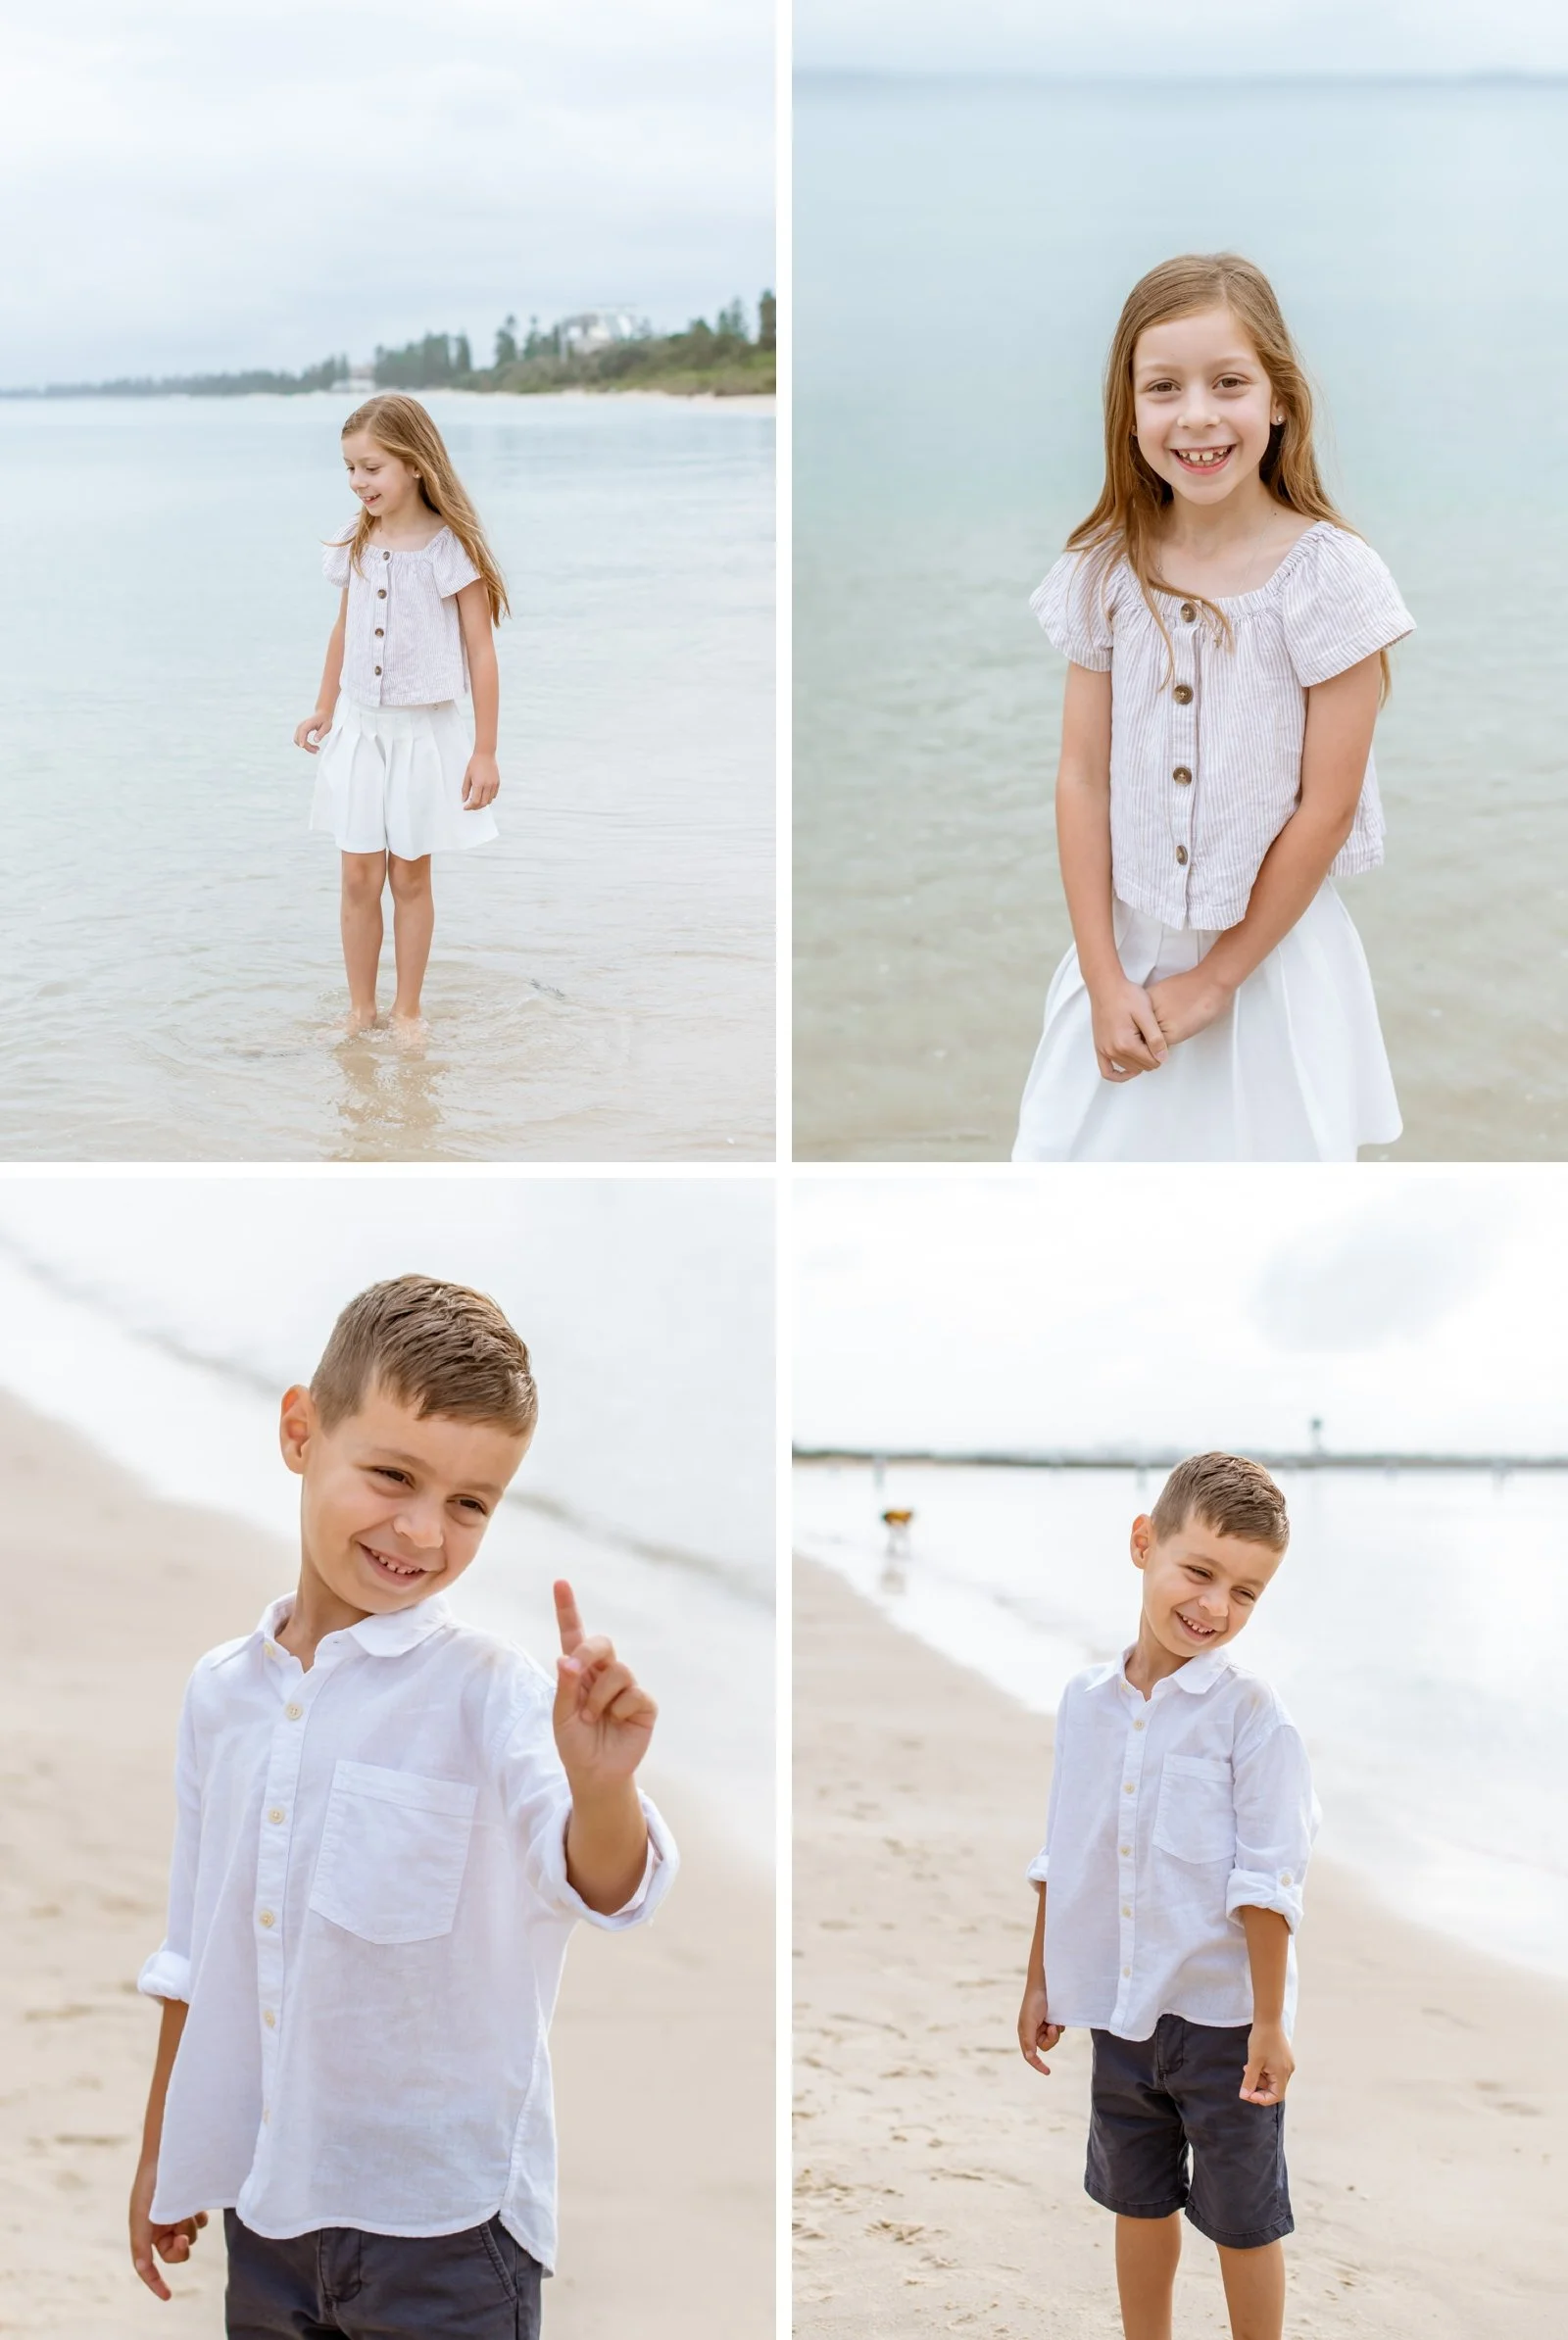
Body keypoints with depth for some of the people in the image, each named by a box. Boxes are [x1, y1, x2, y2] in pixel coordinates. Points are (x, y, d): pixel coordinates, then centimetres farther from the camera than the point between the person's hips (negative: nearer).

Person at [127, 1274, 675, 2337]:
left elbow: (603, 1888, -29)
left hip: (443, 2219, -4)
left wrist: (600, 1783, -50)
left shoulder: (491, 1692, -13)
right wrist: (160, 2155, 18)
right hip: (264, 2205, 5)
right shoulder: (222, 1691, 2)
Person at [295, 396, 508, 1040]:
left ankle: (407, 1010, 19)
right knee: (359, 877, 4)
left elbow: (481, 652, -11)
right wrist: (324, 711, 20)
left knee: (410, 876, 6)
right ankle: (360, 1008, 16)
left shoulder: (452, 548, -13)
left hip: (423, 731, -3)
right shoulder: (356, 544, 1)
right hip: (359, 728, 4)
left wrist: (485, 752, -12)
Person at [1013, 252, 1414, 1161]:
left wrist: (1215, 979, -9)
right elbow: (1084, 780, -2)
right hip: (1125, 951, 3)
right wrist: (1105, 977, -7)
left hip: (1274, 953, -3)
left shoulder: (1328, 574, -13)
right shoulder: (1106, 570, -3)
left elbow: (1326, 807, -12)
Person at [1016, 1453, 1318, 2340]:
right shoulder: (1087, 1700, 1)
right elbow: (1062, 1859, 10)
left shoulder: (1252, 1714, -14)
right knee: (1139, 2201, 20)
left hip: (1222, 2014, -5)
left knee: (1243, 2216, 9)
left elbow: (1267, 1882, -14)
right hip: (1120, 2009, 5)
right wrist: (1040, 1981, 14)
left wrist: (1269, 2025, -15)